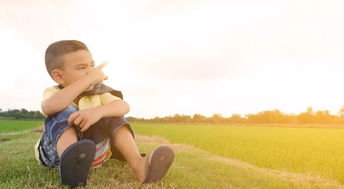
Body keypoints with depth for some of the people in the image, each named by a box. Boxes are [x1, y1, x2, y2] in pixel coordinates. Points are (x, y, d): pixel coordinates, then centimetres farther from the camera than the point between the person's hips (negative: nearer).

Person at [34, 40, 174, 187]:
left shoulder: (98, 92, -2)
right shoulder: (53, 92, -8)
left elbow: (124, 106, -21)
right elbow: (49, 107, -36)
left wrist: (98, 111, -42)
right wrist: (88, 79, -37)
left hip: (92, 153, 2)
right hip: (58, 152, -2)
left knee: (110, 114, -19)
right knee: (64, 112, -25)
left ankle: (138, 164, -33)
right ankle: (70, 163, -48)